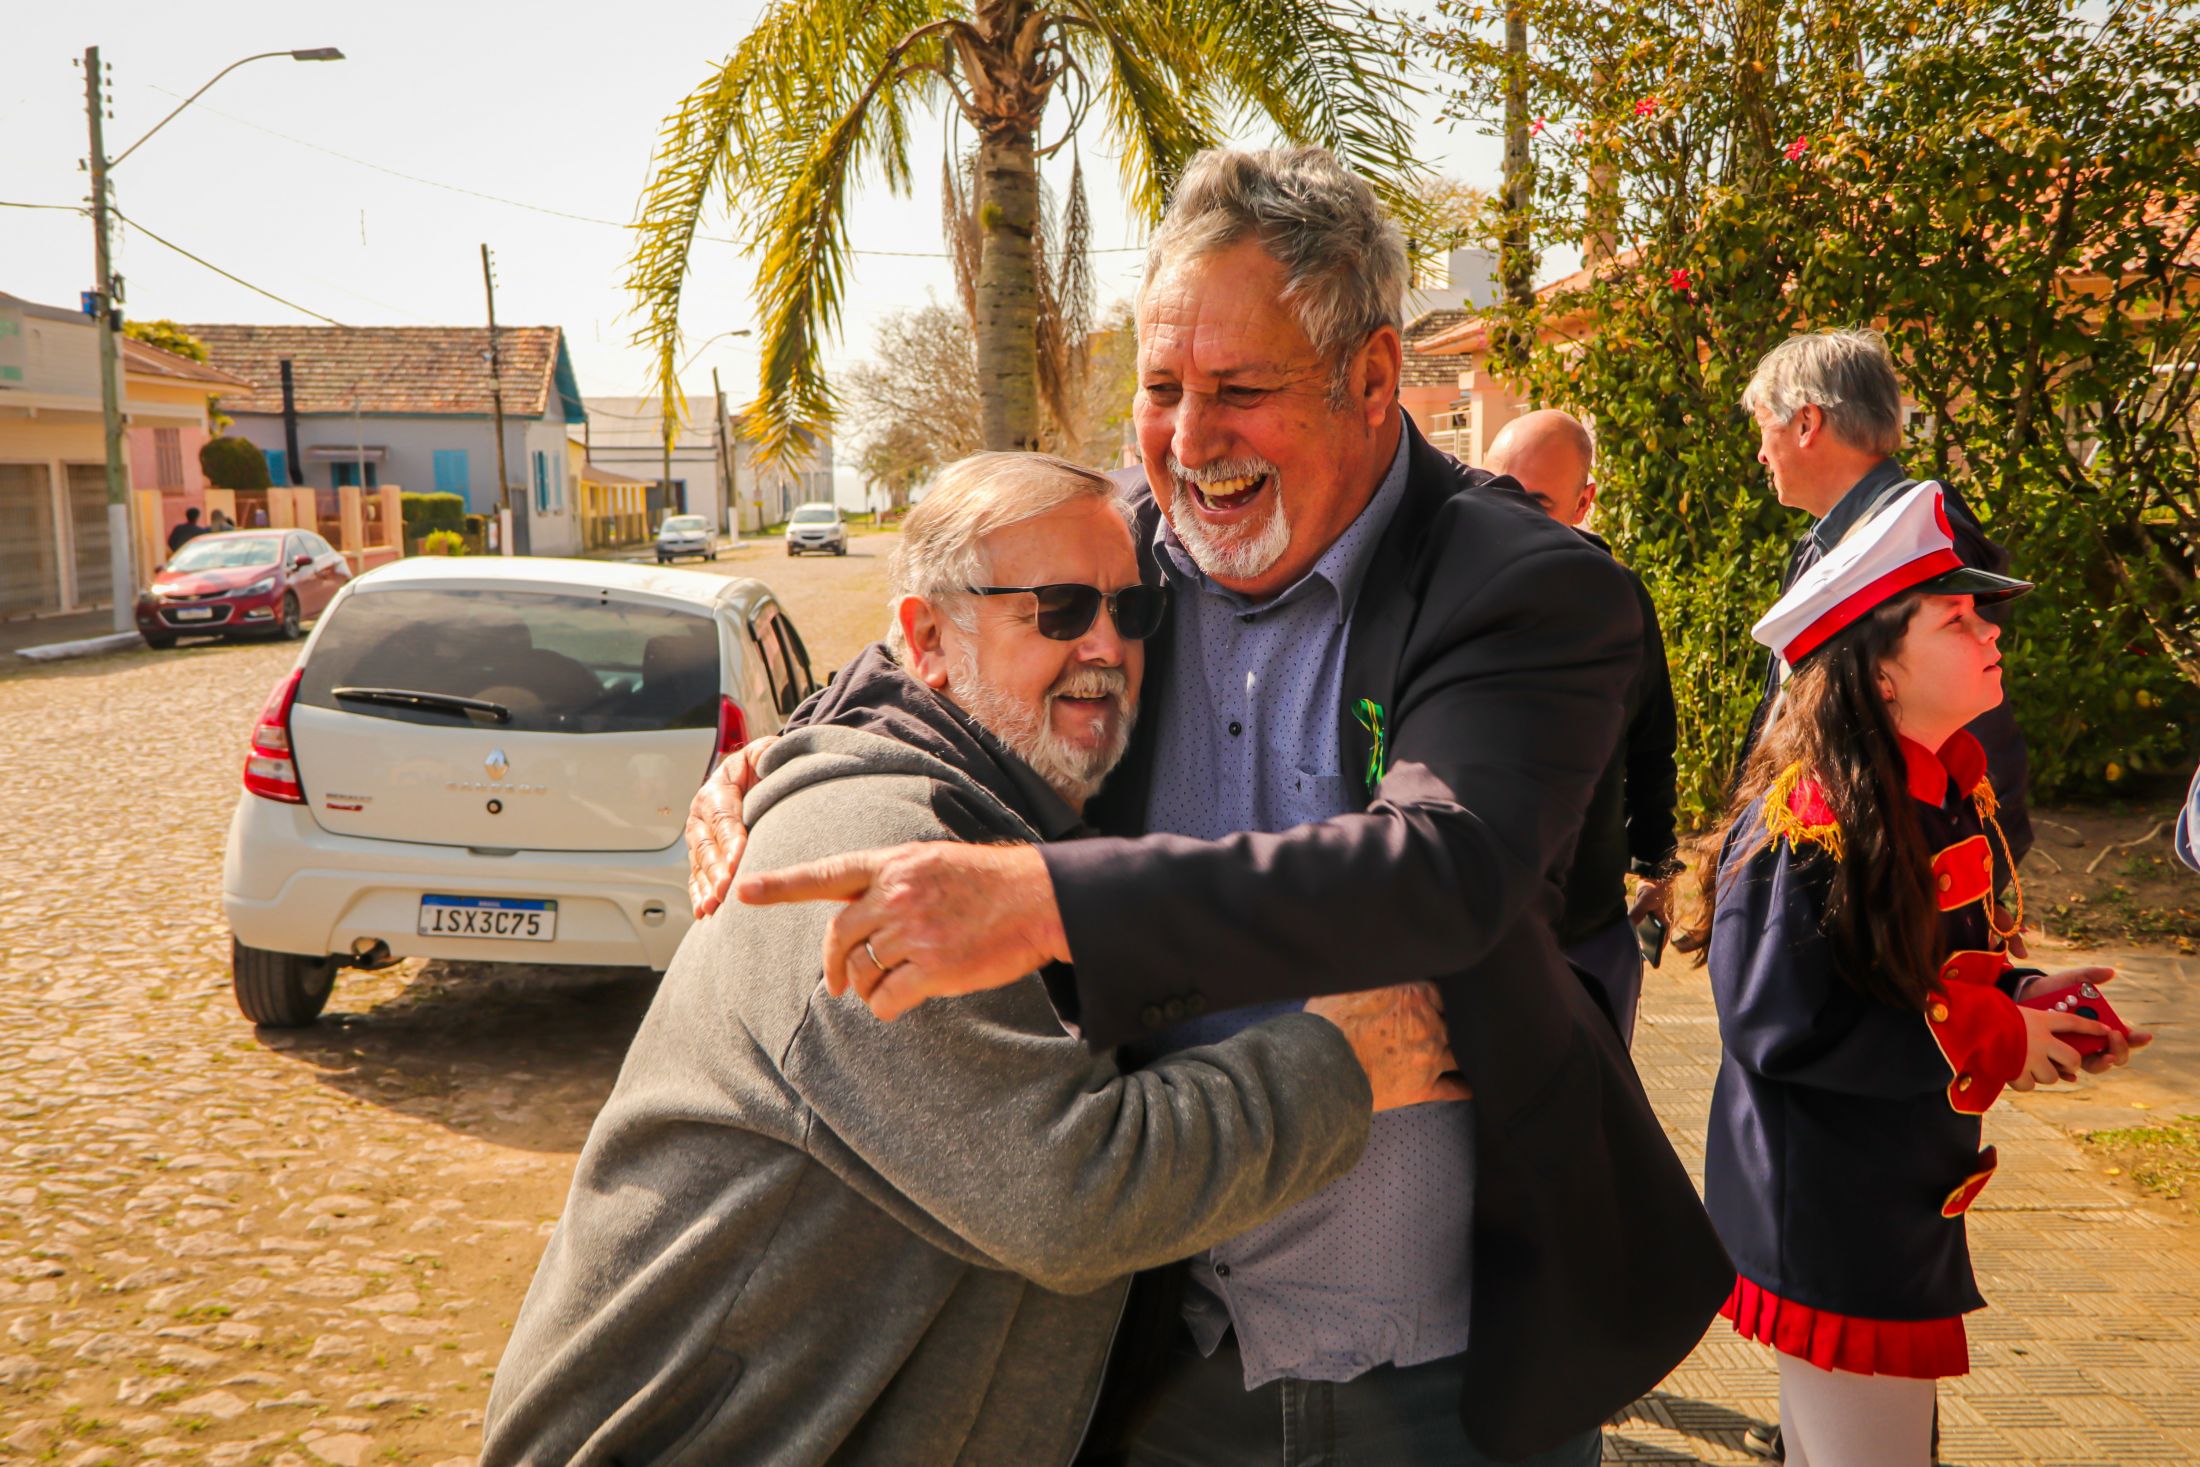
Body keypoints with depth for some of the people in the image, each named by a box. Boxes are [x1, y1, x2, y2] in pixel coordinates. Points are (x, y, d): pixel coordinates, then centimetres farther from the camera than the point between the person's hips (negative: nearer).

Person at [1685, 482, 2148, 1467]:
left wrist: (2020, 999, -3)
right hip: (1825, 1223, -9)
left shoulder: (1953, 786, 3)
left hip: (1912, 1195, 9)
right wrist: (1990, 1039, -19)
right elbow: (1778, 1026, -25)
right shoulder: (1805, 820, -24)